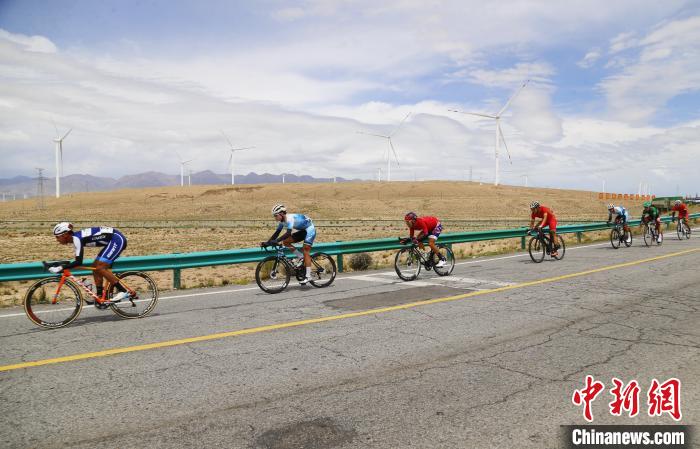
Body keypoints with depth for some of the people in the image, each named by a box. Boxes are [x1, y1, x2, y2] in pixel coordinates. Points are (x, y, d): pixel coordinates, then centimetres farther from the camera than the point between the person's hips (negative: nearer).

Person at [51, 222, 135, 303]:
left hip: (117, 240, -10)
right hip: (113, 241, 10)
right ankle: (100, 296, 15)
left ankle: (124, 291, -11)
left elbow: (78, 262, -24)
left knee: (99, 267, -14)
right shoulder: (75, 237, 10)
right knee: (95, 267, 10)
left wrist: (61, 268, -22)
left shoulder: (76, 238, -18)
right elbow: (78, 260, 21)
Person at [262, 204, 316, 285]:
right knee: (285, 242, -4)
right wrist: (267, 243, -12)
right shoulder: (282, 221, -3)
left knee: (306, 251, -17)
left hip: (309, 229, -9)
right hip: (302, 231, 9)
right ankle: (301, 257, 6)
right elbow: (277, 233, -2)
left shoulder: (290, 218, -30)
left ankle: (308, 276, -16)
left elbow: (288, 233, -42)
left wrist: (276, 241, -49)